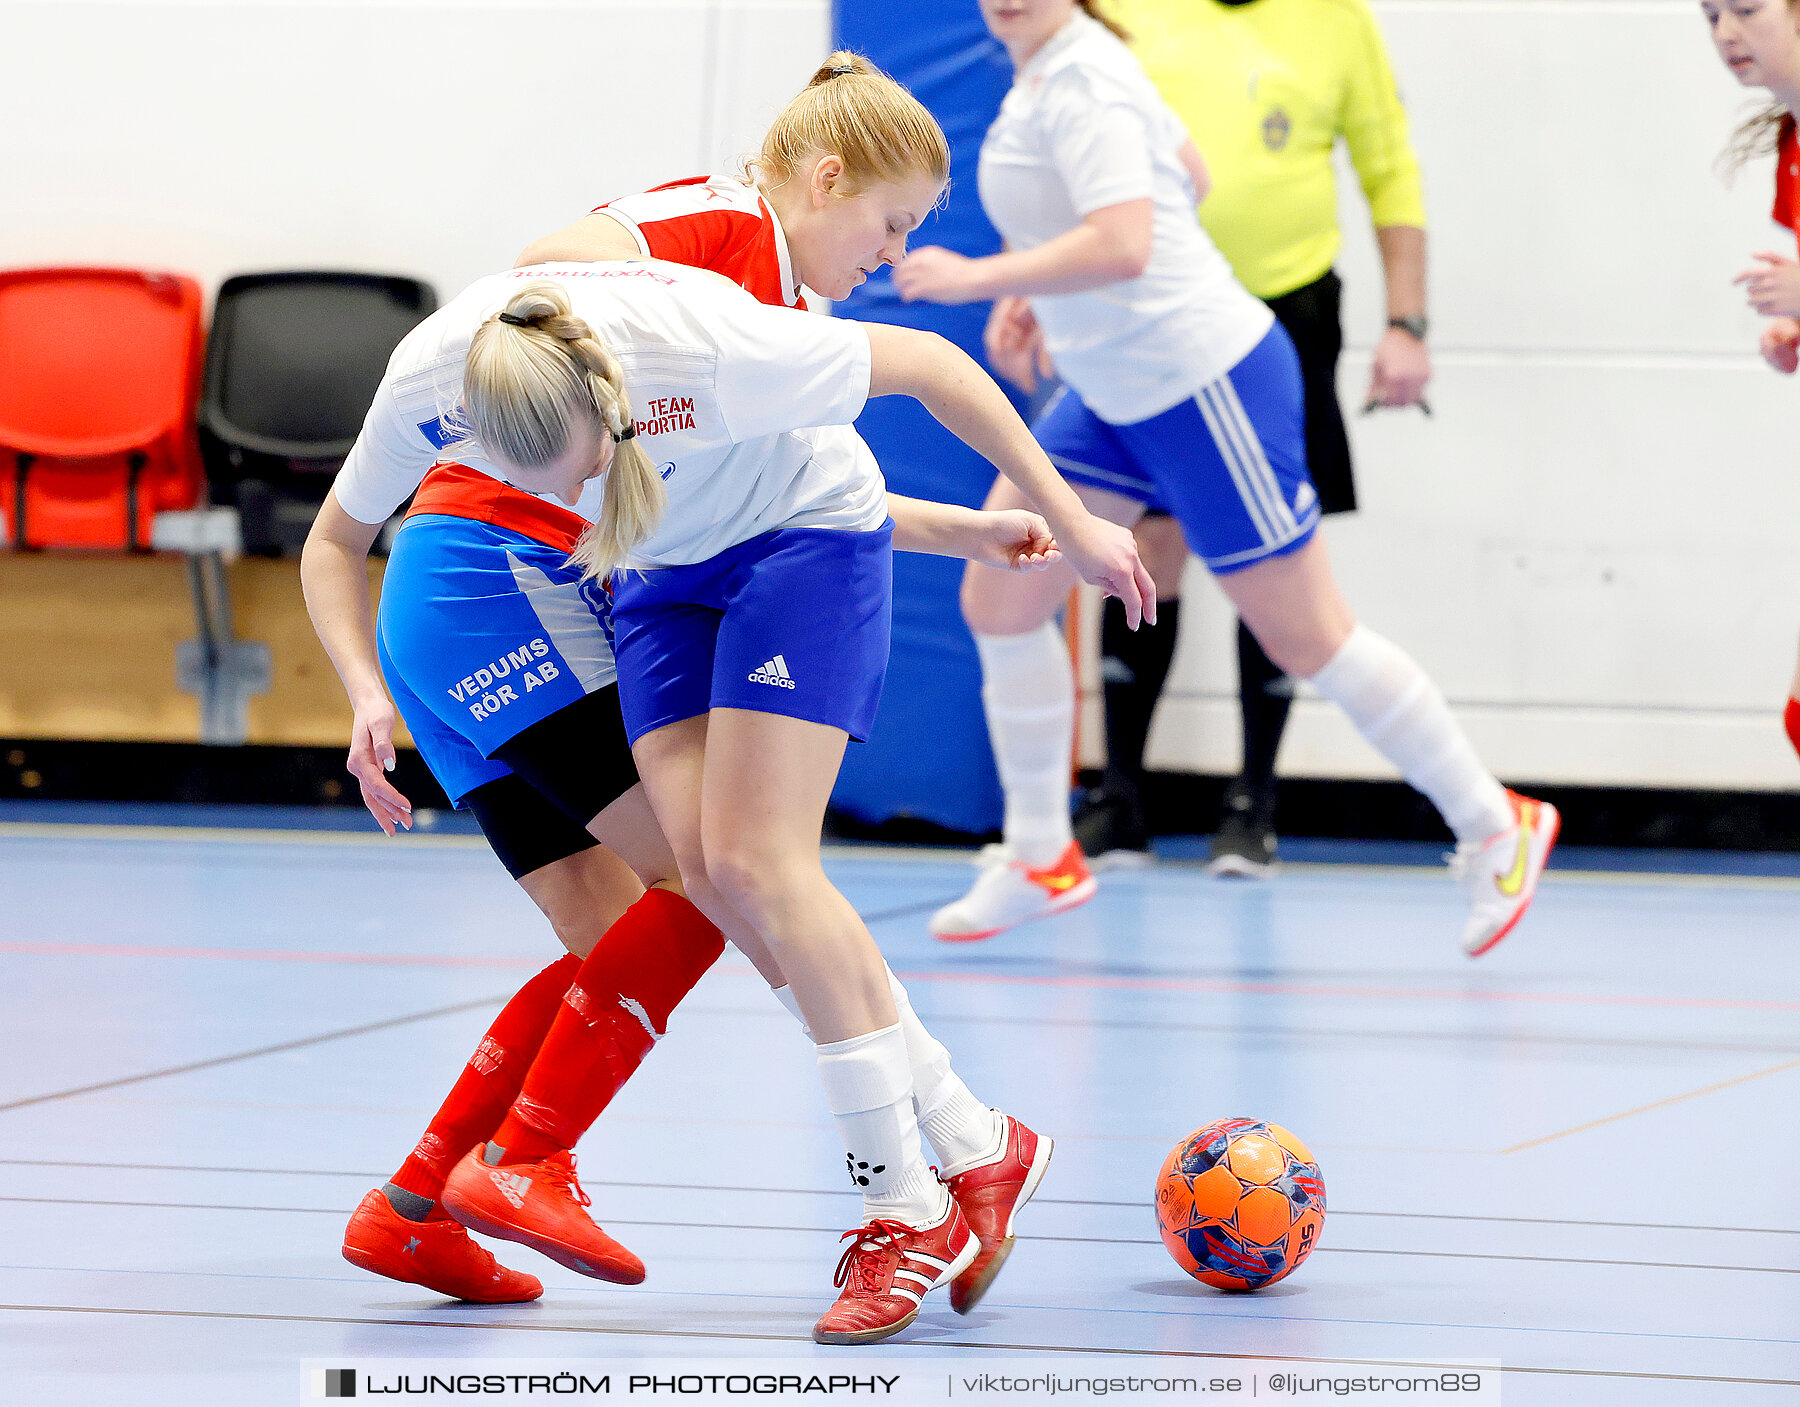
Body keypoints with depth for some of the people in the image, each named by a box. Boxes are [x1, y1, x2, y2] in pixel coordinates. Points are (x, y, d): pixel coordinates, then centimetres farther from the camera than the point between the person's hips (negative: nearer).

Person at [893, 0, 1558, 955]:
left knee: (1307, 637, -1)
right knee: (998, 597, 5)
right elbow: (1183, 172, 22)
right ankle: (1040, 858, 17)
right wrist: (1042, 291, 19)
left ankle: (1495, 828, 12)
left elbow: (1123, 246, -34)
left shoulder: (1080, 81, -21)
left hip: (1207, 385, -10)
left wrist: (981, 278, -29)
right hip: (1114, 392, 10)